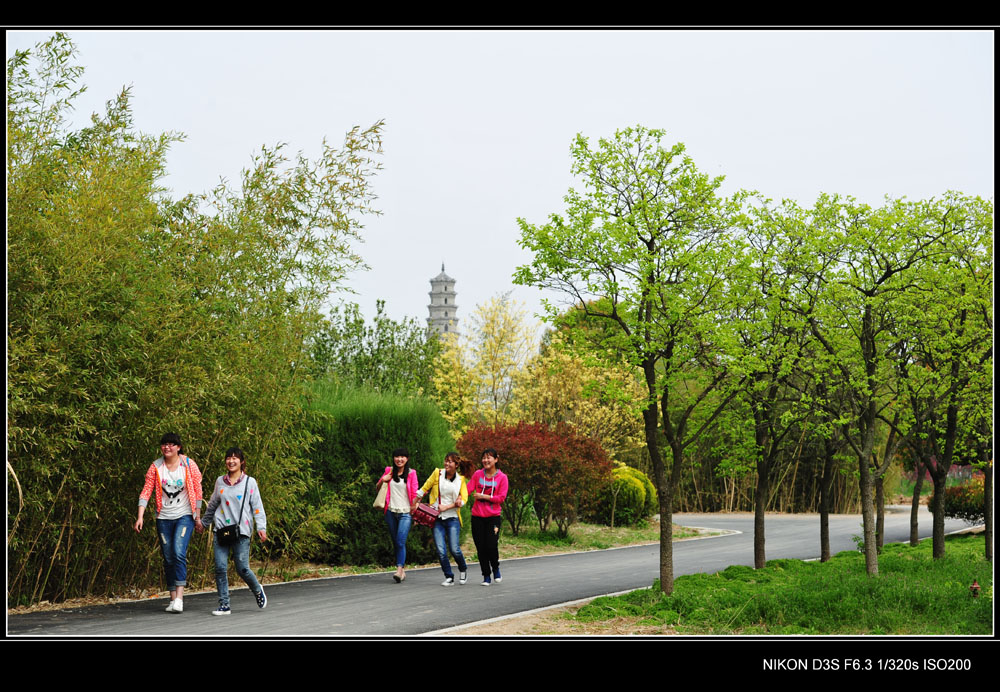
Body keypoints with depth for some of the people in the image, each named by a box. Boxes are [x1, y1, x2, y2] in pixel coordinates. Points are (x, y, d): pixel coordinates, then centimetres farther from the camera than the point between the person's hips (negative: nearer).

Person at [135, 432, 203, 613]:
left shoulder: (189, 465, -3)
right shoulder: (155, 467, 2)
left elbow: (197, 491, 3)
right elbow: (146, 492, -3)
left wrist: (197, 517, 3)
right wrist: (140, 516, -13)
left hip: (185, 516, -3)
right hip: (164, 518, 3)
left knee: (179, 552, -20)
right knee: (168, 558, 5)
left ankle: (179, 597, -22)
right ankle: (173, 598, 15)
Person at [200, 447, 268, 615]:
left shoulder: (249, 482, 4)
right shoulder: (220, 481, 12)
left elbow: (257, 506, 1)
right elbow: (212, 505, 25)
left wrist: (261, 527, -10)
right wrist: (204, 522, 33)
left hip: (241, 531, -3)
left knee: (242, 568, -5)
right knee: (220, 568, -7)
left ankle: (257, 590, 25)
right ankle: (224, 605, 1)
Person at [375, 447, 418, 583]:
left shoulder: (411, 473, 1)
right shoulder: (389, 471, 10)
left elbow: (414, 494, 1)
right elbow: (377, 489, 19)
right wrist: (382, 481, -1)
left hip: (405, 513, -4)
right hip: (391, 512, 4)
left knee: (401, 542, -17)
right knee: (395, 542, 7)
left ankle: (399, 569, -24)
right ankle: (402, 571, 14)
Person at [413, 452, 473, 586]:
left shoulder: (461, 479, 4)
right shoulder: (437, 473, 1)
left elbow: (463, 499, -1)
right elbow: (424, 489, 10)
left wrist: (446, 507, -10)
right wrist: (413, 504, 15)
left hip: (452, 518, 0)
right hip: (437, 519, 0)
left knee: (454, 549, -8)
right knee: (441, 550, -8)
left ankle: (463, 570, 21)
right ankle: (449, 577, 7)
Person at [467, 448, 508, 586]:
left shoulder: (502, 477, -1)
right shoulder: (477, 474, 5)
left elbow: (501, 497, -6)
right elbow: (468, 489, -1)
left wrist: (483, 496, -12)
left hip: (493, 516, -2)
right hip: (477, 516, 2)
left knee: (491, 546, -11)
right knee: (481, 547, 2)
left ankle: (496, 568, 20)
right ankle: (486, 576, 16)